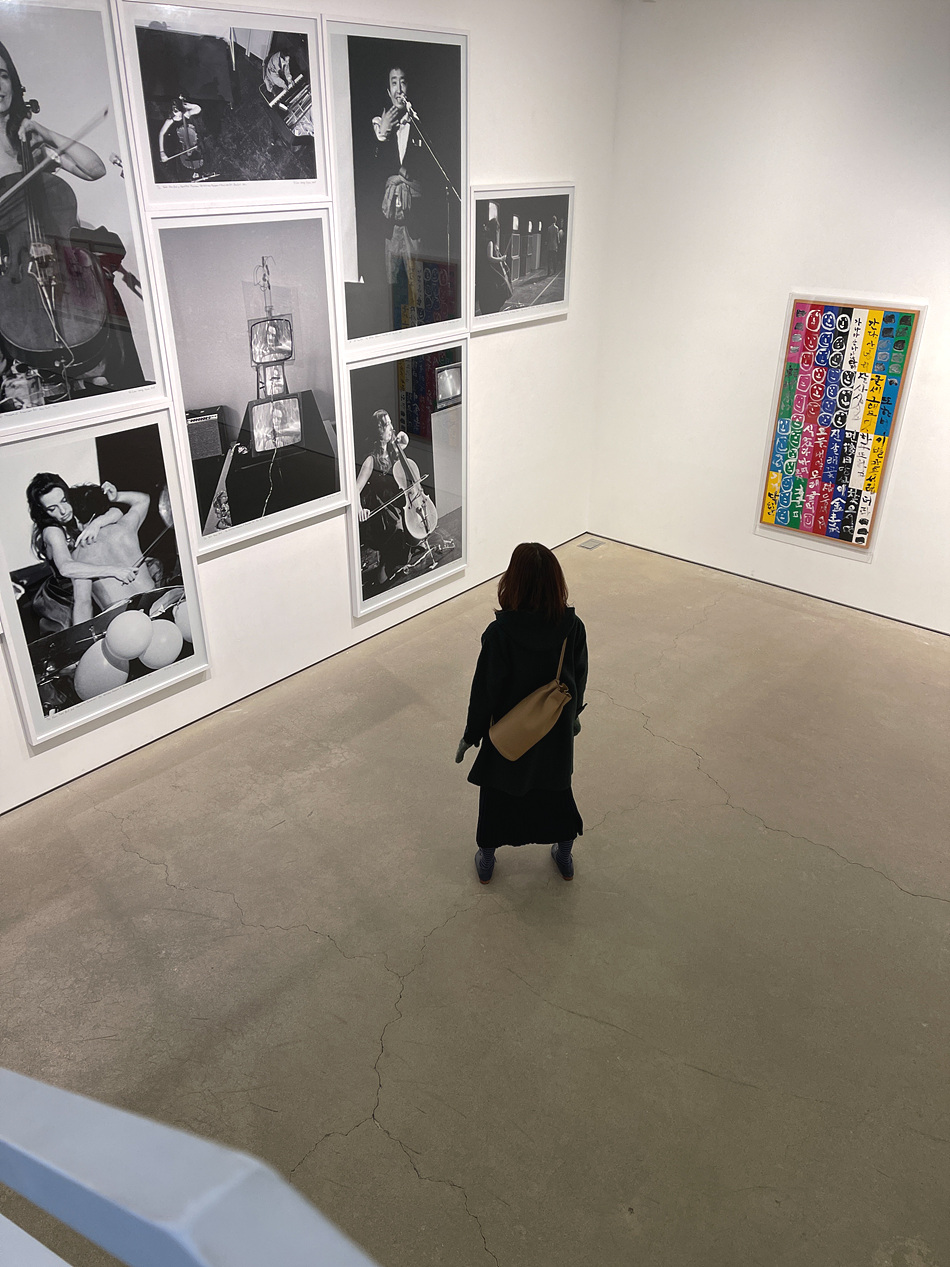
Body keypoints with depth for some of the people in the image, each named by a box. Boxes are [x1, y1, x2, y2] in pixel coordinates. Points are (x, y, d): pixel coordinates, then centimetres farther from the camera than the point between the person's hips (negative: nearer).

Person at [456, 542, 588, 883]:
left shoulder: (499, 634, -29)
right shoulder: (573, 627, -18)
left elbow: (485, 690, -18)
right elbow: (579, 678, -3)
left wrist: (471, 734, -2)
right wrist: (573, 716, 16)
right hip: (556, 728, 3)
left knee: (497, 791, 21)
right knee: (556, 787, 26)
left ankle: (486, 860, 41)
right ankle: (564, 857, 46)